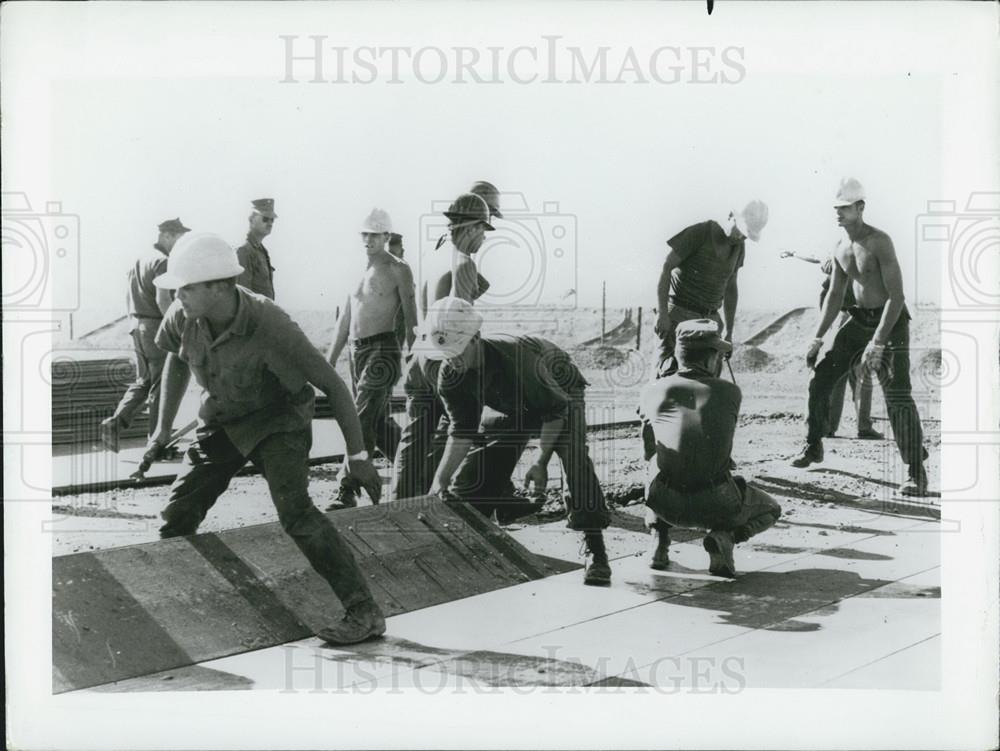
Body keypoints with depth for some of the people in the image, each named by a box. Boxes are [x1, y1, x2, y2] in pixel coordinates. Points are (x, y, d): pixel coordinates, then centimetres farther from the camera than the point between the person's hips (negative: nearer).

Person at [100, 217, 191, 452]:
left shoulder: (141, 259, 14)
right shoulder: (162, 262, -15)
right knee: (161, 385, 1)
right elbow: (163, 299, -25)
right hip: (157, 328, -8)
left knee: (143, 381, 17)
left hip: (138, 327, 8)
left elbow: (129, 296, 19)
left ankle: (116, 421, 0)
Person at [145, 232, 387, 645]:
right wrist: (163, 428, 11)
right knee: (177, 515, 4)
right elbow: (177, 360, 7)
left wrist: (357, 455, -23)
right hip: (220, 420, 6)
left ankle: (364, 612, -19)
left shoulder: (270, 326, -34)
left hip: (277, 419, -6)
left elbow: (332, 383, -25)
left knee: (294, 511, -24)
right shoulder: (183, 316, -18)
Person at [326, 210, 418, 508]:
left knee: (362, 422, -15)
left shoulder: (398, 270, -2)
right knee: (379, 422, 13)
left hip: (383, 350, -7)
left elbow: (410, 318, -4)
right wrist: (329, 361, 17)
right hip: (357, 351, 7)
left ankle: (347, 491, -15)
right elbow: (345, 321, 21)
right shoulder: (360, 271, 18)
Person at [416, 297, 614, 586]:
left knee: (575, 462, -29)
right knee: (473, 472, -7)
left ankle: (597, 554, -24)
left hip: (559, 394, -6)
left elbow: (555, 410, -30)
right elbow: (462, 431, -16)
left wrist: (540, 463, -35)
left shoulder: (515, 355, -41)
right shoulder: (446, 375, -24)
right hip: (513, 407, 6)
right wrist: (440, 479, -27)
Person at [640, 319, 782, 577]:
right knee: (770, 510, 27)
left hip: (665, 504, 2)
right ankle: (724, 537, -4)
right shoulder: (731, 393, 2)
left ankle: (660, 542, 17)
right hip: (715, 505, -2)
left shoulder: (652, 391, 4)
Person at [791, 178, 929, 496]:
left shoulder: (879, 242, -19)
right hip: (860, 320, 7)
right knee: (820, 380, 4)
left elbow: (897, 295, -23)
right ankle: (813, 446, 23)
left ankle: (916, 472, -12)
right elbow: (834, 296, 15)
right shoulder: (840, 249, 5)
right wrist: (817, 338, 8)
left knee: (897, 395, -17)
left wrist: (878, 342, -28)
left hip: (891, 320, -7)